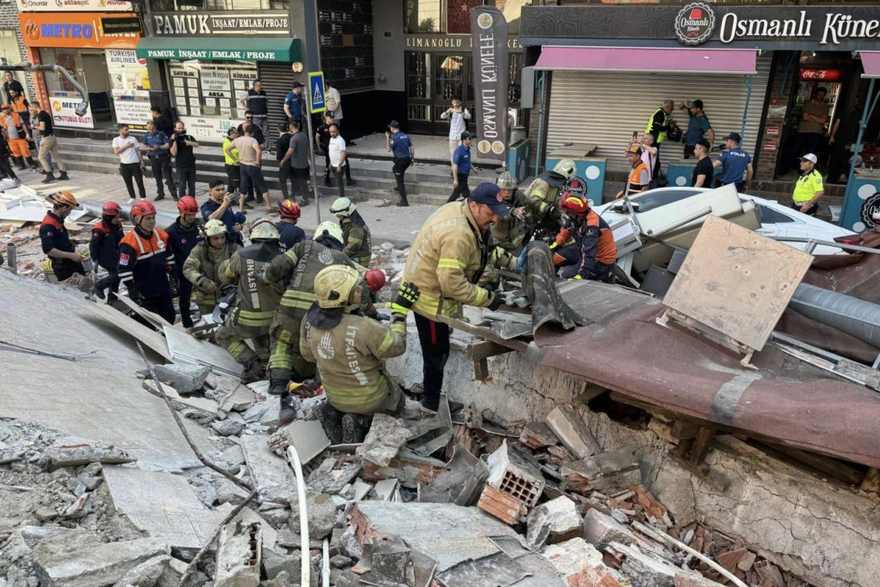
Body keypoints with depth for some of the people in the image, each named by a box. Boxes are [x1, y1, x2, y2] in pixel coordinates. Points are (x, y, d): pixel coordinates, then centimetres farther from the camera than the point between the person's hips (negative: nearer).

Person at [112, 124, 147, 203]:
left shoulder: (133, 138, 1)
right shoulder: (116, 140, 1)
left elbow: (138, 151, 3)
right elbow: (116, 151, -10)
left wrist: (142, 162, -2)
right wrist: (126, 146, -12)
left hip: (135, 164, -1)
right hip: (124, 165, 1)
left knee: (139, 181, 0)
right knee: (128, 183, 8)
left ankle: (143, 198, 8)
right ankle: (132, 198, 19)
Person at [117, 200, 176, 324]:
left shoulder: (161, 235, 1)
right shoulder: (129, 243, -21)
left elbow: (168, 257, 15)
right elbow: (123, 270, -19)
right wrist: (132, 290, -19)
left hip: (163, 288, 7)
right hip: (144, 293, -6)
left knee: (169, 317, 20)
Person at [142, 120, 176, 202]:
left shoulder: (161, 134, -6)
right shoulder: (146, 135, 6)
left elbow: (168, 145, -9)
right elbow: (144, 147, 10)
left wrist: (159, 147, -25)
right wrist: (149, 148, -13)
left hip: (164, 157, -4)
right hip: (153, 158, 4)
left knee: (168, 176, -5)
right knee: (158, 177, 11)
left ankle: (174, 194, -1)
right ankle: (161, 194, 21)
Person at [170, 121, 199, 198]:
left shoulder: (189, 137, 6)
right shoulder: (173, 139, -2)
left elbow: (197, 144, -12)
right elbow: (174, 153, -13)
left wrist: (187, 142, -25)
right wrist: (174, 140, -20)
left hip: (191, 165, 3)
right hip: (181, 166, -3)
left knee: (192, 185, 10)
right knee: (182, 186, -1)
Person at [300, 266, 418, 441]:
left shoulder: (309, 319, -17)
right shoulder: (363, 328, -36)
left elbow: (307, 354, 1)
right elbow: (396, 346, -20)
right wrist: (400, 310, -13)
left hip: (334, 395, 5)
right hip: (369, 397, -5)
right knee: (398, 402, 26)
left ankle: (336, 413, 6)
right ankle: (360, 419, 0)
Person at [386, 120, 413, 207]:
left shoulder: (395, 137, -16)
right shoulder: (405, 135, 7)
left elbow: (388, 149, -9)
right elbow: (411, 147, 10)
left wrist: (387, 138, -1)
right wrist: (412, 158, 18)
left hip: (400, 160, -8)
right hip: (407, 159, 8)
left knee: (399, 181, 0)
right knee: (395, 169, 35)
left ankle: (404, 201, -1)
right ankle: (400, 187, 40)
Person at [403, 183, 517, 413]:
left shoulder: (458, 208, -5)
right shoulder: (458, 235, -35)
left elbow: (485, 244, 12)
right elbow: (452, 284, -34)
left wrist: (509, 261, 2)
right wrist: (488, 298, -26)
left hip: (422, 285, 9)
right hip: (430, 298, -9)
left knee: (437, 349, 25)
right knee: (437, 351, 9)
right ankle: (432, 400, 29)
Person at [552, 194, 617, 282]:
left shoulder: (591, 227, -35)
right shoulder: (577, 216, -11)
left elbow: (589, 255, -40)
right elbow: (566, 230, 10)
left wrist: (581, 275, -44)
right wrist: (554, 246, 7)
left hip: (601, 262, -8)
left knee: (566, 277, -16)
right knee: (555, 257, 3)